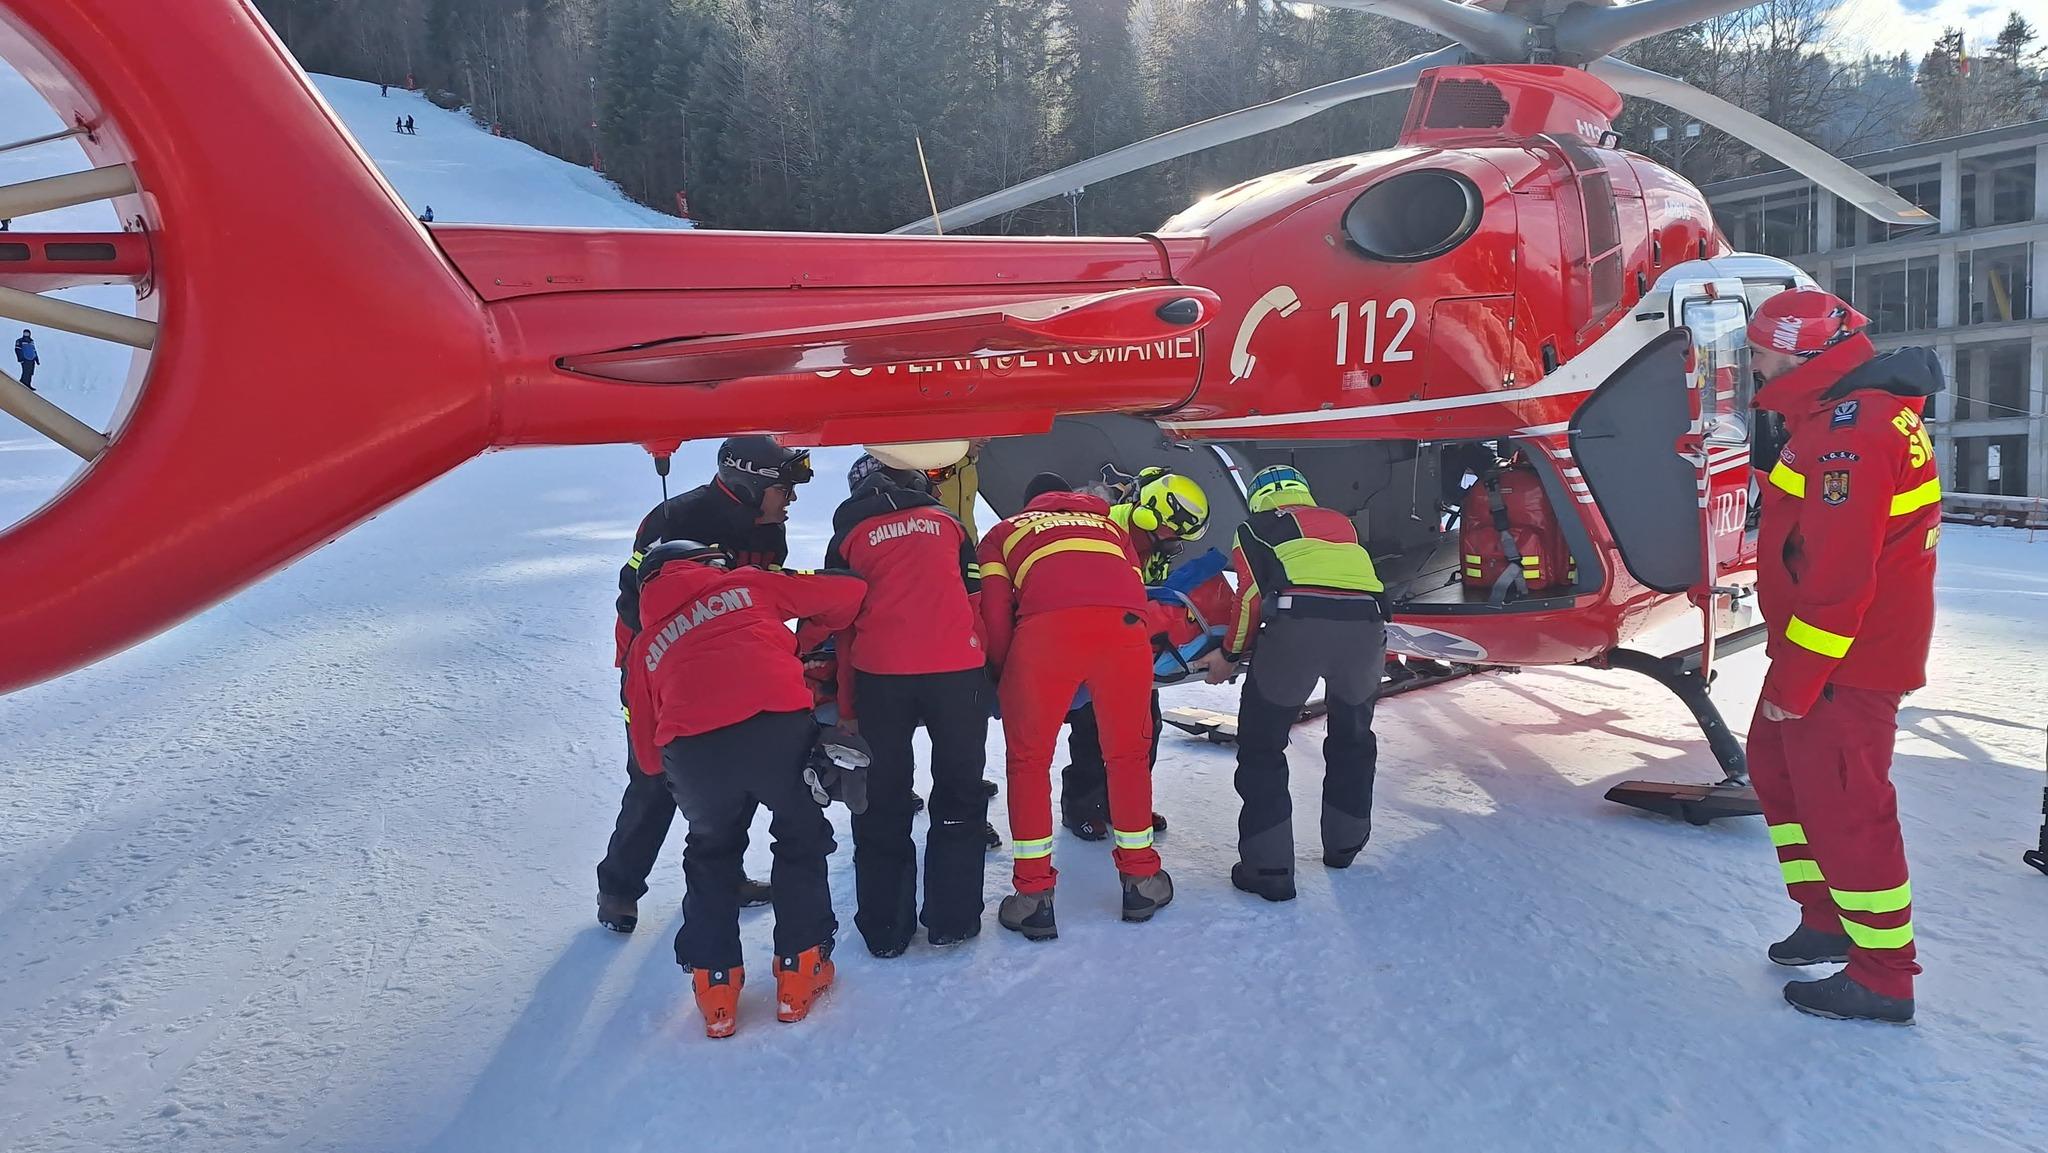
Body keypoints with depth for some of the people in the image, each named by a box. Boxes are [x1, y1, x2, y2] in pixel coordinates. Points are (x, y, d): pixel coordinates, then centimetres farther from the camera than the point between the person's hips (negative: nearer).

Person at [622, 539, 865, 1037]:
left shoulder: (646, 644, 29)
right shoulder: (748, 584, 24)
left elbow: (647, 752, 27)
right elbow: (847, 593, 20)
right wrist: (816, 638, 38)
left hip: (692, 752, 2)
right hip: (779, 728, -2)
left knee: (710, 855, 29)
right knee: (802, 841, 24)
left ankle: (714, 985, 28)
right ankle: (799, 971, 28)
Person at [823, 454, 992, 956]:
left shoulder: (848, 537, 13)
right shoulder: (946, 520, 17)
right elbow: (978, 596, 12)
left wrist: (847, 709, 15)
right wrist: (989, 669, 21)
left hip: (880, 673, 0)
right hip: (957, 669, 1)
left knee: (883, 801, 12)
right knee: (959, 792, 14)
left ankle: (885, 927, 16)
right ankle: (952, 919, 16)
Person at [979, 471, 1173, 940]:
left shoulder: (1004, 532, 31)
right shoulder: (1111, 525, 38)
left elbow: (994, 613, 15)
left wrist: (1003, 672, 24)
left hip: (1046, 630, -2)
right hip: (1124, 630, 2)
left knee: (1028, 760, 13)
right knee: (1128, 755, 21)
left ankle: (1034, 898, 14)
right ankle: (1140, 880, 30)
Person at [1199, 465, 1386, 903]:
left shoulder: (1256, 527, 19)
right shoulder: (1342, 523, 33)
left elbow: (1252, 596, 7)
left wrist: (1229, 654, 18)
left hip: (1296, 627, -4)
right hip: (1365, 624, 4)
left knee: (1261, 745, 10)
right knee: (1353, 738, 27)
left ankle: (1269, 867, 7)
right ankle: (1344, 845, 39)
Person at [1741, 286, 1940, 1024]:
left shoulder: (1849, 433, -23)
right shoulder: (1855, 410, 12)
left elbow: (1838, 578, -27)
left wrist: (1795, 680, -20)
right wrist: (1792, 668, 22)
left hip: (1842, 661, -11)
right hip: (1825, 650, 11)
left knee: (1843, 806, -1)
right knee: (1778, 768, 20)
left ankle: (1883, 977, 13)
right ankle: (1828, 922, 33)